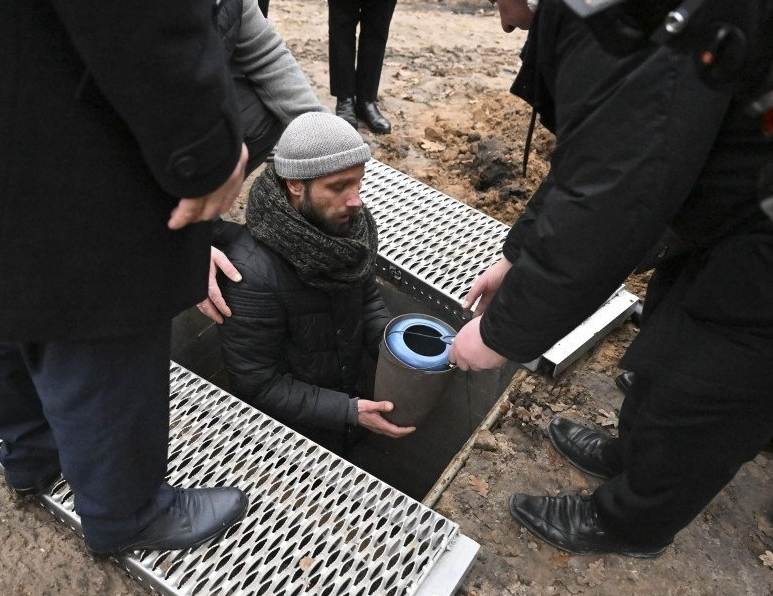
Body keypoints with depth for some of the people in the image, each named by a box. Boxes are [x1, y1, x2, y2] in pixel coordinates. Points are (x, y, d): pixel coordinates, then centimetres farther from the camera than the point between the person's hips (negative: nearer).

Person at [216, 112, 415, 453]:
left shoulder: (355, 223, -16)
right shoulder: (251, 269, -35)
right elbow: (257, 386, -26)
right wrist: (349, 412, -27)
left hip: (349, 395, 6)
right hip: (287, 433, -5)